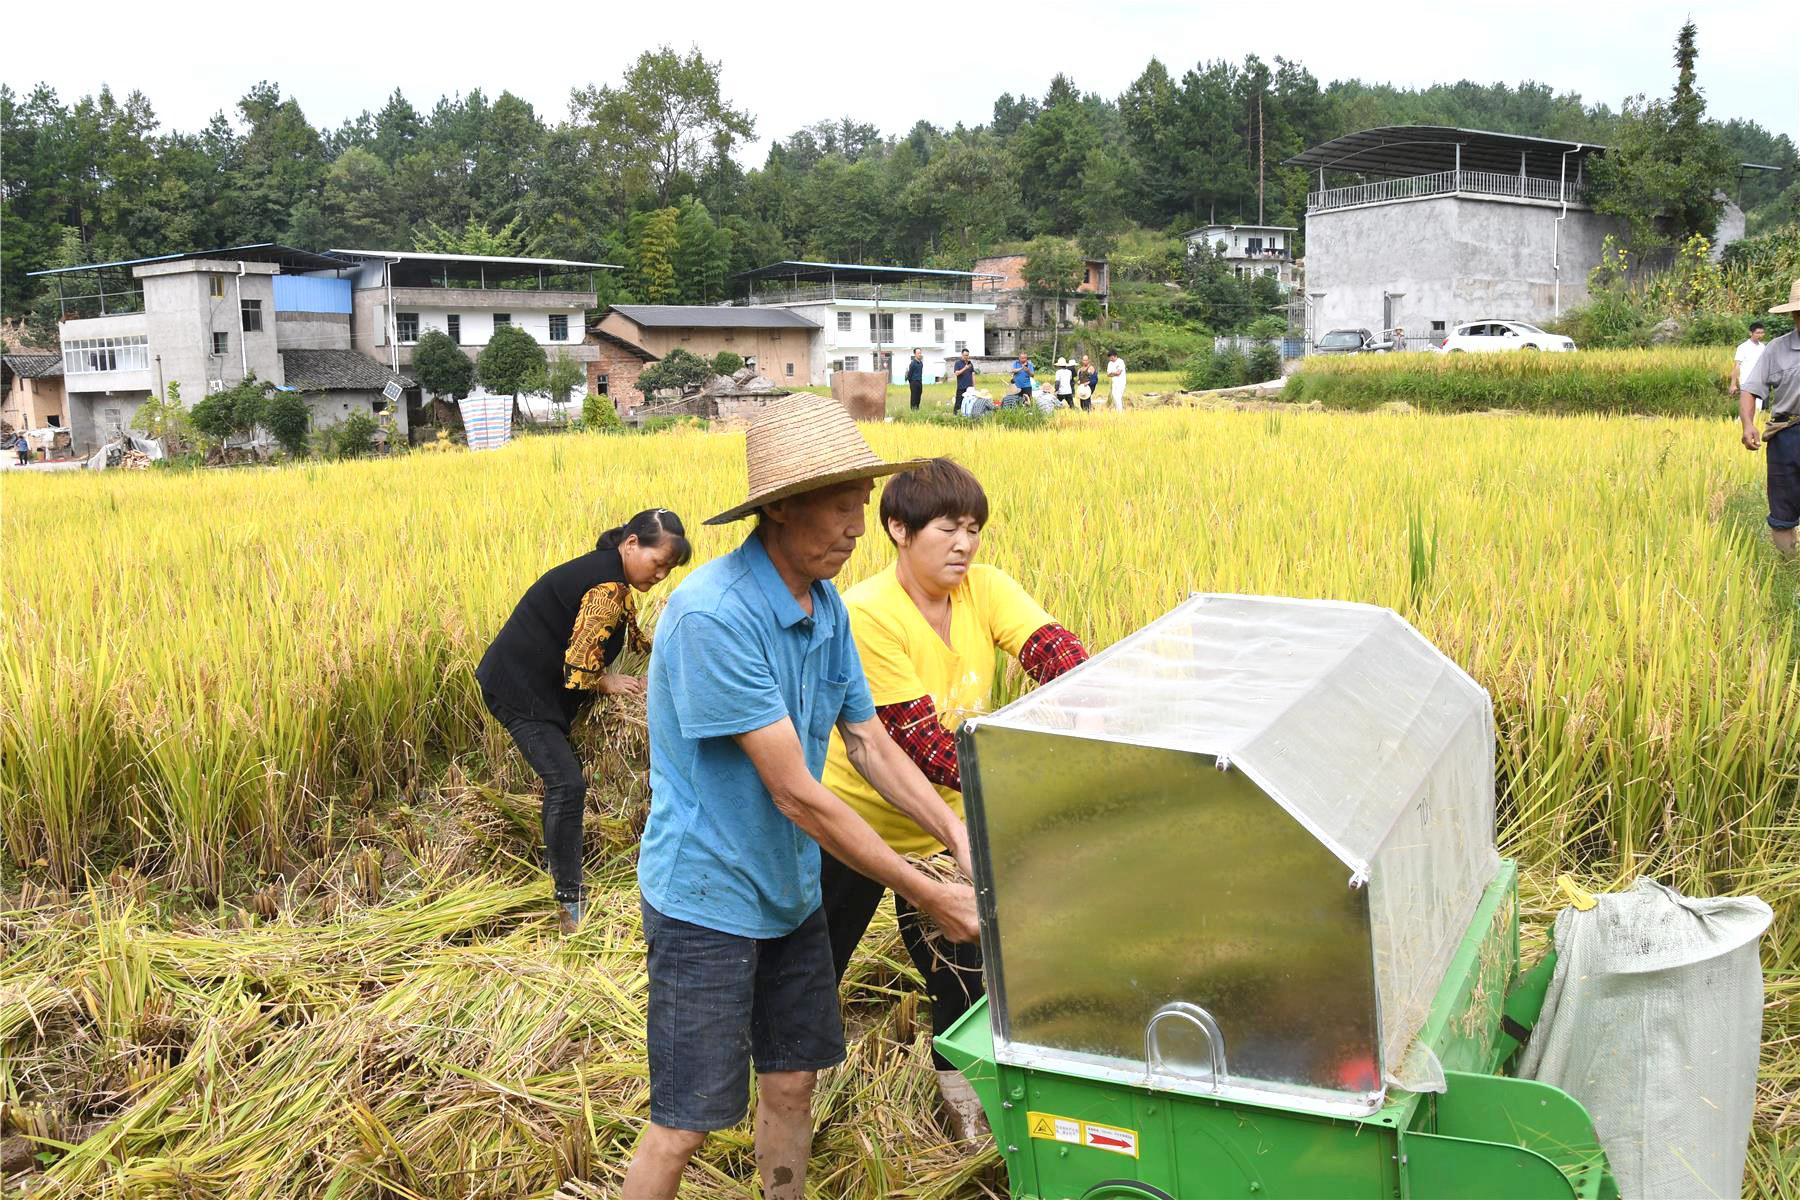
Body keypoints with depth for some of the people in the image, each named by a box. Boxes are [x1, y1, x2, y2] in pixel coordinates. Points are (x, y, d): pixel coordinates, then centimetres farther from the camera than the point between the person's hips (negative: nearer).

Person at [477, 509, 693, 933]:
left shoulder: (607, 571, 10)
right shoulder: (608, 587, -22)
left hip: (530, 685, 11)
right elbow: (579, 667, -24)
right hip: (519, 690, -11)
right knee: (568, 785, -16)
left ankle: (561, 874, 31)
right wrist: (611, 684, -7)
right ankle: (569, 901, -13)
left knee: (563, 780, 18)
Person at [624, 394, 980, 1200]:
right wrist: (928, 897, -21)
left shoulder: (827, 606, 0)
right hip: (708, 899, -7)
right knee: (685, 1125, 2)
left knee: (792, 1082, 17)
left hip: (790, 892, 8)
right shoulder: (713, 615, -27)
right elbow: (797, 795, -26)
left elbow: (872, 747, 7)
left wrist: (958, 835, -8)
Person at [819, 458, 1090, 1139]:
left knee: (962, 960, 16)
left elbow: (1053, 650, -24)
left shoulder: (986, 589, -10)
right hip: (859, 820, -5)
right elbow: (918, 738, -30)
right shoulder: (867, 614, -26)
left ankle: (956, 1075, 42)